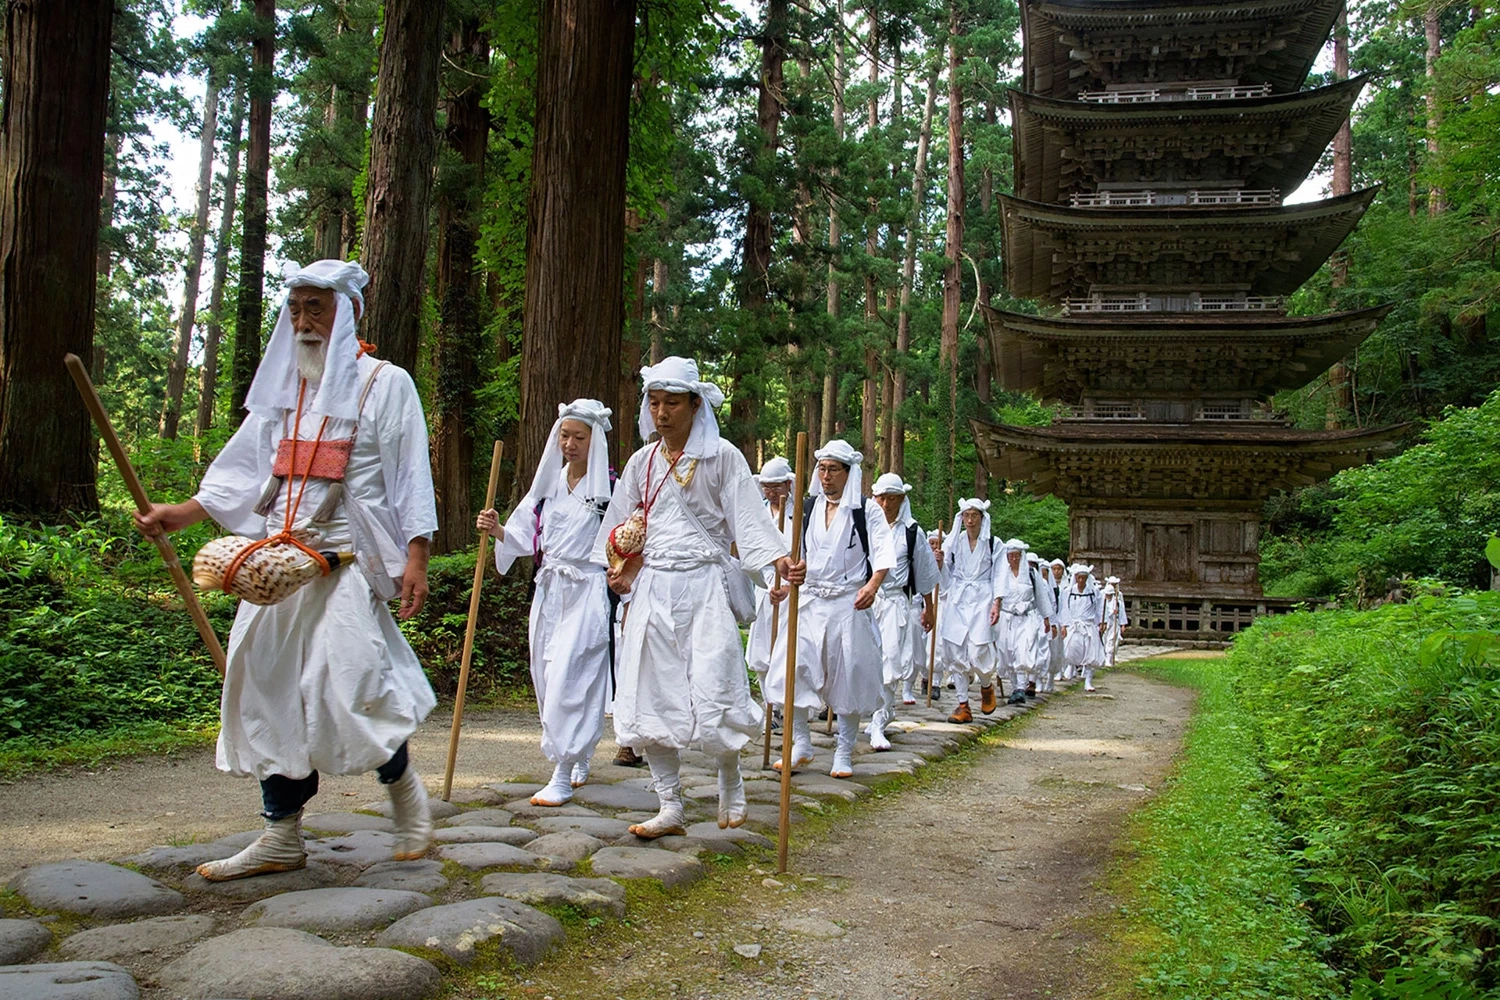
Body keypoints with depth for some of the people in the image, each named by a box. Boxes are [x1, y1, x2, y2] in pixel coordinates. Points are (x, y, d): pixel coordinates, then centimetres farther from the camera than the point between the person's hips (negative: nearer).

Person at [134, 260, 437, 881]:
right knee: (271, 687, 4)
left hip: (348, 560, -6)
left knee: (349, 682, -16)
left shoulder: (386, 384, 2)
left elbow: (411, 476, -2)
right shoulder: (283, 387, 17)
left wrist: (415, 556, -11)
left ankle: (404, 788, 12)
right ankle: (282, 837, 15)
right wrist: (181, 514, 6)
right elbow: (245, 470, 18)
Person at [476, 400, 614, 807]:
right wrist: (496, 530, -3)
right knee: (548, 678, 9)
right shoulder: (548, 483, 13)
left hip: (588, 594, -6)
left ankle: (562, 777, -8)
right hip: (549, 591, 7)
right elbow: (525, 539, 15)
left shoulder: (609, 487, -5)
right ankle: (580, 765, 26)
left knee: (568, 679, -13)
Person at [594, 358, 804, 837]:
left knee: (712, 693, -9)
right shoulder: (642, 462, 12)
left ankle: (731, 783, 20)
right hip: (652, 588, 4)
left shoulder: (722, 456, -1)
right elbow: (622, 527, 20)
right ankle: (670, 808, 11)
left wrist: (781, 559, -23)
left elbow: (747, 516, -8)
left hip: (705, 586, -4)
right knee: (649, 697, 0)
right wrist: (619, 569, 7)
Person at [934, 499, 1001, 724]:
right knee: (955, 651, -1)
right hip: (956, 601, 3)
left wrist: (996, 604, -8)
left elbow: (998, 577, 2)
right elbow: (946, 575, 13)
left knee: (978, 651, -12)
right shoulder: (953, 541, 8)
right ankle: (963, 706, 6)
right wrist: (940, 563, -8)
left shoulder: (993, 543, 3)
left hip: (981, 599, -3)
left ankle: (987, 685, 21)